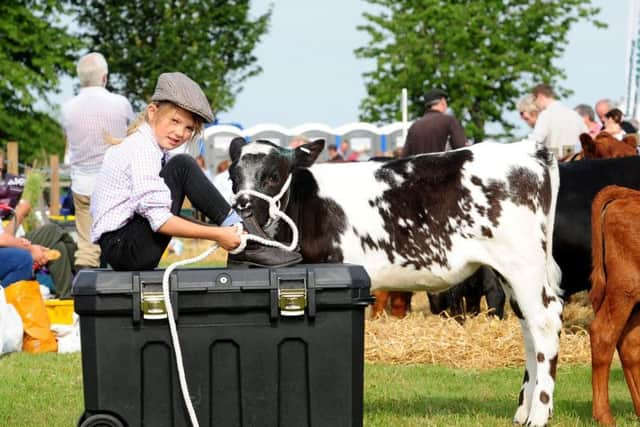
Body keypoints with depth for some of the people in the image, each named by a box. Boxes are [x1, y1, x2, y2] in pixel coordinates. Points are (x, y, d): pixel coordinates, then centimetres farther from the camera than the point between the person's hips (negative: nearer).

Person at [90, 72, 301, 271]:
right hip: (122, 246, -10)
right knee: (182, 167, -17)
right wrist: (217, 235, -24)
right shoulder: (143, 151, -15)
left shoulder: (139, 143, 15)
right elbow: (159, 220, -24)